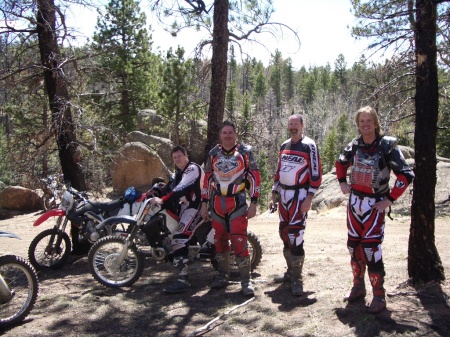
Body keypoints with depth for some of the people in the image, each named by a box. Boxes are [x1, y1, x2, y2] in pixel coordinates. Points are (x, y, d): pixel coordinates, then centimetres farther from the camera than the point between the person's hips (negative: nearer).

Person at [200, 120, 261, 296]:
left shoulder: (245, 152, -2)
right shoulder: (213, 153, 9)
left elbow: (255, 177, -3)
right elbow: (207, 179, 13)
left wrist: (253, 203, -8)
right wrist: (204, 203, 10)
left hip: (238, 202, -4)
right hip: (217, 203, 4)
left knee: (240, 241, -11)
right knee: (220, 240, 11)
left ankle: (246, 280, -3)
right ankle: (223, 275, 25)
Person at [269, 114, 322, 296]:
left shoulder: (309, 146, -7)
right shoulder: (284, 146, 14)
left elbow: (316, 174, -11)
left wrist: (309, 199, -17)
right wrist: (274, 195, 16)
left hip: (299, 195, -7)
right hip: (283, 194, 7)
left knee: (295, 235, -12)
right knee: (284, 233, 11)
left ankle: (297, 279, -2)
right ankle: (291, 271, 25)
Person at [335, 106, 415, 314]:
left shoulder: (387, 145, -11)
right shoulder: (355, 145, 5)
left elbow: (406, 175, -15)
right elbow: (341, 162, 26)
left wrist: (390, 199, -15)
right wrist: (342, 182, 13)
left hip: (374, 204, -5)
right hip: (354, 201, 6)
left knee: (371, 249, -9)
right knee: (354, 246, 12)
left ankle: (379, 296, 3)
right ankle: (358, 287, 28)